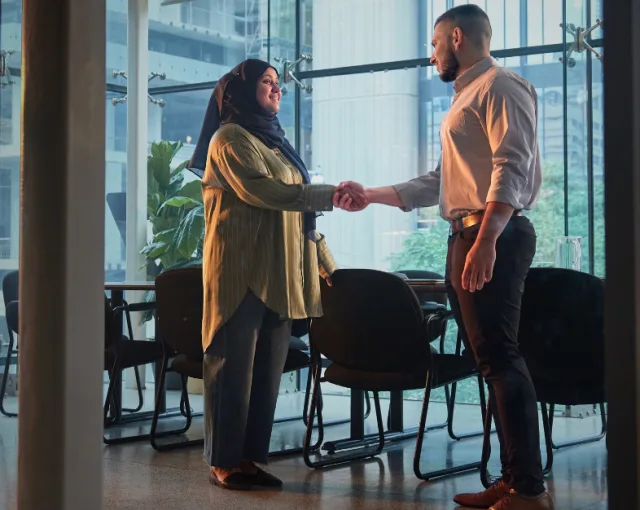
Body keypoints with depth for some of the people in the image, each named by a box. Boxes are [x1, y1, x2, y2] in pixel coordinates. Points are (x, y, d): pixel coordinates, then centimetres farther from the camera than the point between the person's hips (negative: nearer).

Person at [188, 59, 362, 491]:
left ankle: (250, 457, 12)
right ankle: (224, 463, 2)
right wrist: (332, 195, -18)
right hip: (242, 271, -8)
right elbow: (261, 191, -18)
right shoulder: (230, 139, -3)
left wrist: (324, 260, 16)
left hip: (277, 273, 8)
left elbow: (294, 207, 23)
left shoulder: (274, 141, 24)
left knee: (267, 370, 6)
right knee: (235, 367, -5)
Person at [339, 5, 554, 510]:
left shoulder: (500, 86, -4)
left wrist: (486, 240, -27)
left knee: (500, 358, -11)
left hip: (493, 236, -10)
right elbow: (438, 183, 28)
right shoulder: (467, 97, 26)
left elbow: (511, 167, -18)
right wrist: (371, 195, 26)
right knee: (493, 359, 8)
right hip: (467, 238, 10)